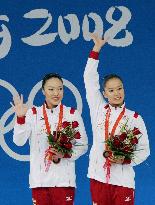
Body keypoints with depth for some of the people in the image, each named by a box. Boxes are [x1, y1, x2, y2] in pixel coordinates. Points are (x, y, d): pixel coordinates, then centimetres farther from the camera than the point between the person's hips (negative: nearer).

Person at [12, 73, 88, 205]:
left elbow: (83, 145, 5)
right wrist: (20, 117, -18)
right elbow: (19, 141, -5)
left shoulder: (73, 114, 5)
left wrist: (64, 155, -12)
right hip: (39, 179, 1)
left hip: (64, 179, -1)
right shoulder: (33, 114, 5)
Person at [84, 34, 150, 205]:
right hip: (98, 176, 2)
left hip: (123, 179, -2)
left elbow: (144, 149, 6)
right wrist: (96, 49, 7)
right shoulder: (98, 110, 9)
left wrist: (125, 160, -12)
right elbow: (90, 79, 9)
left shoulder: (134, 118, 4)